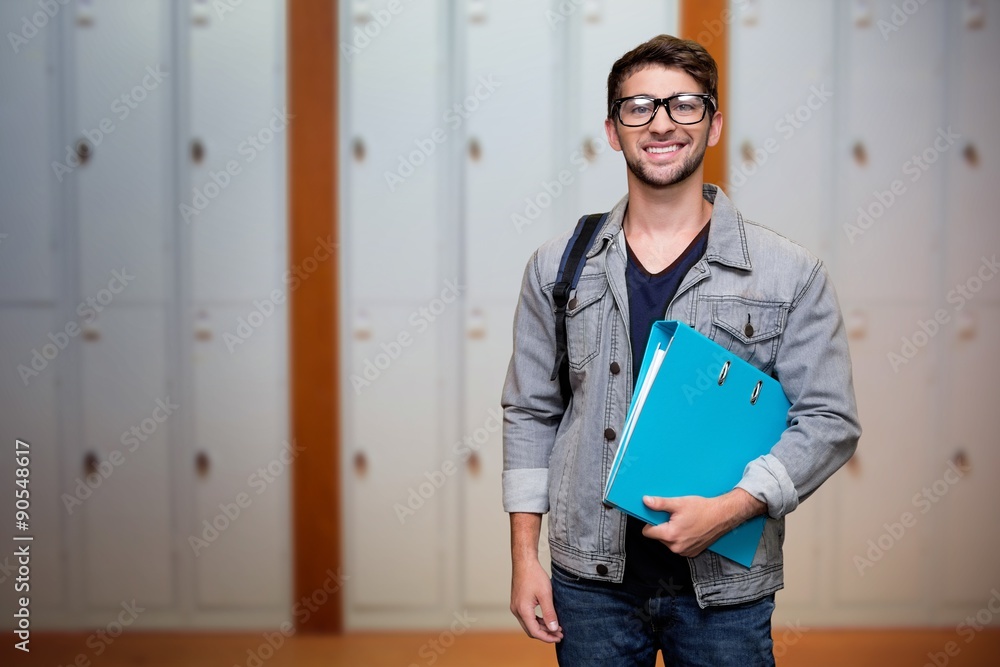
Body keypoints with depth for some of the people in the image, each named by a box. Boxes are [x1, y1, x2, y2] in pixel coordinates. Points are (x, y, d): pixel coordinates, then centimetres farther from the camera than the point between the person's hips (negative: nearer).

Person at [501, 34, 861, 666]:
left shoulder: (790, 272, -3)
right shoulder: (559, 267, 3)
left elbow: (829, 421, -4)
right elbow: (530, 413, 6)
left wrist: (731, 508, -17)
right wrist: (525, 558, 2)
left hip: (725, 587, -1)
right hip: (590, 577, 2)